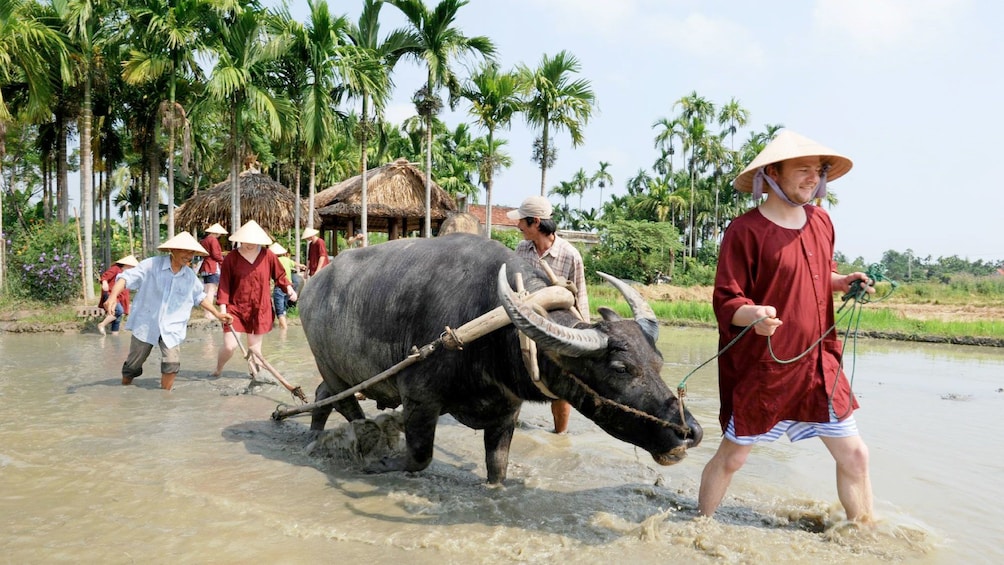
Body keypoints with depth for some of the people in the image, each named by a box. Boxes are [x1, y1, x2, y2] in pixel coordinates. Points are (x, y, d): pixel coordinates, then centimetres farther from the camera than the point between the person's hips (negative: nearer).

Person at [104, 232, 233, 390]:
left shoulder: (190, 276, 3)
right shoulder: (151, 265, -12)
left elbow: (200, 296, 19)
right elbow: (127, 277, -18)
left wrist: (217, 314, 17)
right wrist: (113, 296, -35)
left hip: (172, 328, 2)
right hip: (145, 324, -2)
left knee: (172, 364, -14)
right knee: (133, 365, 13)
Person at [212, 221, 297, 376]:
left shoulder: (268, 256, -1)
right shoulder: (231, 258, -4)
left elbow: (280, 275, 9)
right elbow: (224, 285, -3)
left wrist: (288, 287, -10)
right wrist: (223, 308, -9)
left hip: (260, 309, 1)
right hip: (236, 308, -1)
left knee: (255, 347, 6)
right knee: (229, 345, -4)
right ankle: (218, 370, 26)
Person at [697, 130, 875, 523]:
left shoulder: (820, 221, 7)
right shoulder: (745, 231, -14)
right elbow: (725, 301, -16)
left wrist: (845, 282, 3)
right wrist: (754, 315, -36)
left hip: (819, 364, 6)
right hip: (762, 369, -6)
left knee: (854, 455, 11)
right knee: (731, 457, 8)